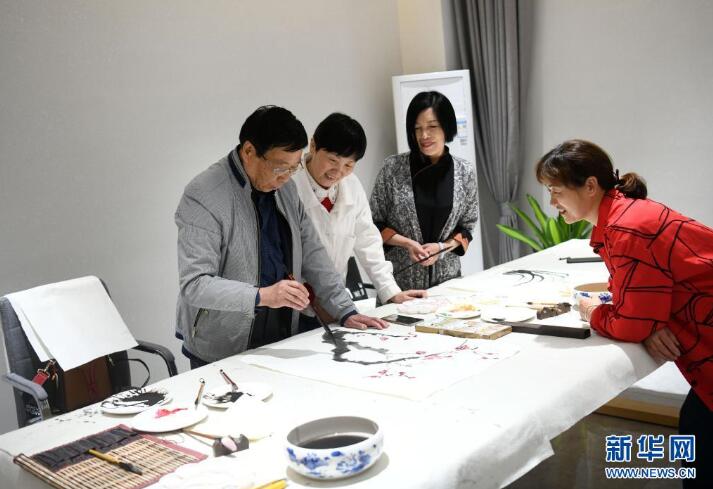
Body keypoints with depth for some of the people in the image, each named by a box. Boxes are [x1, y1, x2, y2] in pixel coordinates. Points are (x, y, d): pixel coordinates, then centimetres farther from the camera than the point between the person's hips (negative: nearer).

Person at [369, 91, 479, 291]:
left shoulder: (465, 172, -3)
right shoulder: (393, 168, -7)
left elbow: (467, 227, 6)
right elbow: (374, 224, -1)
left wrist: (442, 247, -12)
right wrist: (407, 243, -16)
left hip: (446, 277, 2)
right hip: (399, 277, -1)